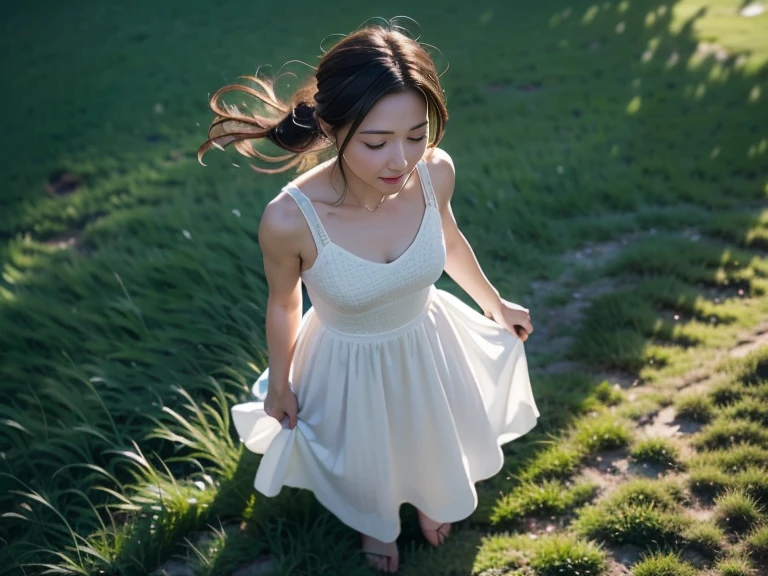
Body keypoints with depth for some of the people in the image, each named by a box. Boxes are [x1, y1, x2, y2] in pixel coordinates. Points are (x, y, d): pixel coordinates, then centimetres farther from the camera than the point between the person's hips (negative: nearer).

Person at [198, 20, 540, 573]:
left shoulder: (434, 174, -27)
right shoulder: (290, 221, -37)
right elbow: (284, 304, -15)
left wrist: (496, 304, 13)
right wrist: (279, 383, 2)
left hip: (428, 344, 3)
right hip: (350, 366, -2)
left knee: (435, 434, 32)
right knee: (364, 458, 28)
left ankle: (429, 498, 70)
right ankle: (377, 523, 66)